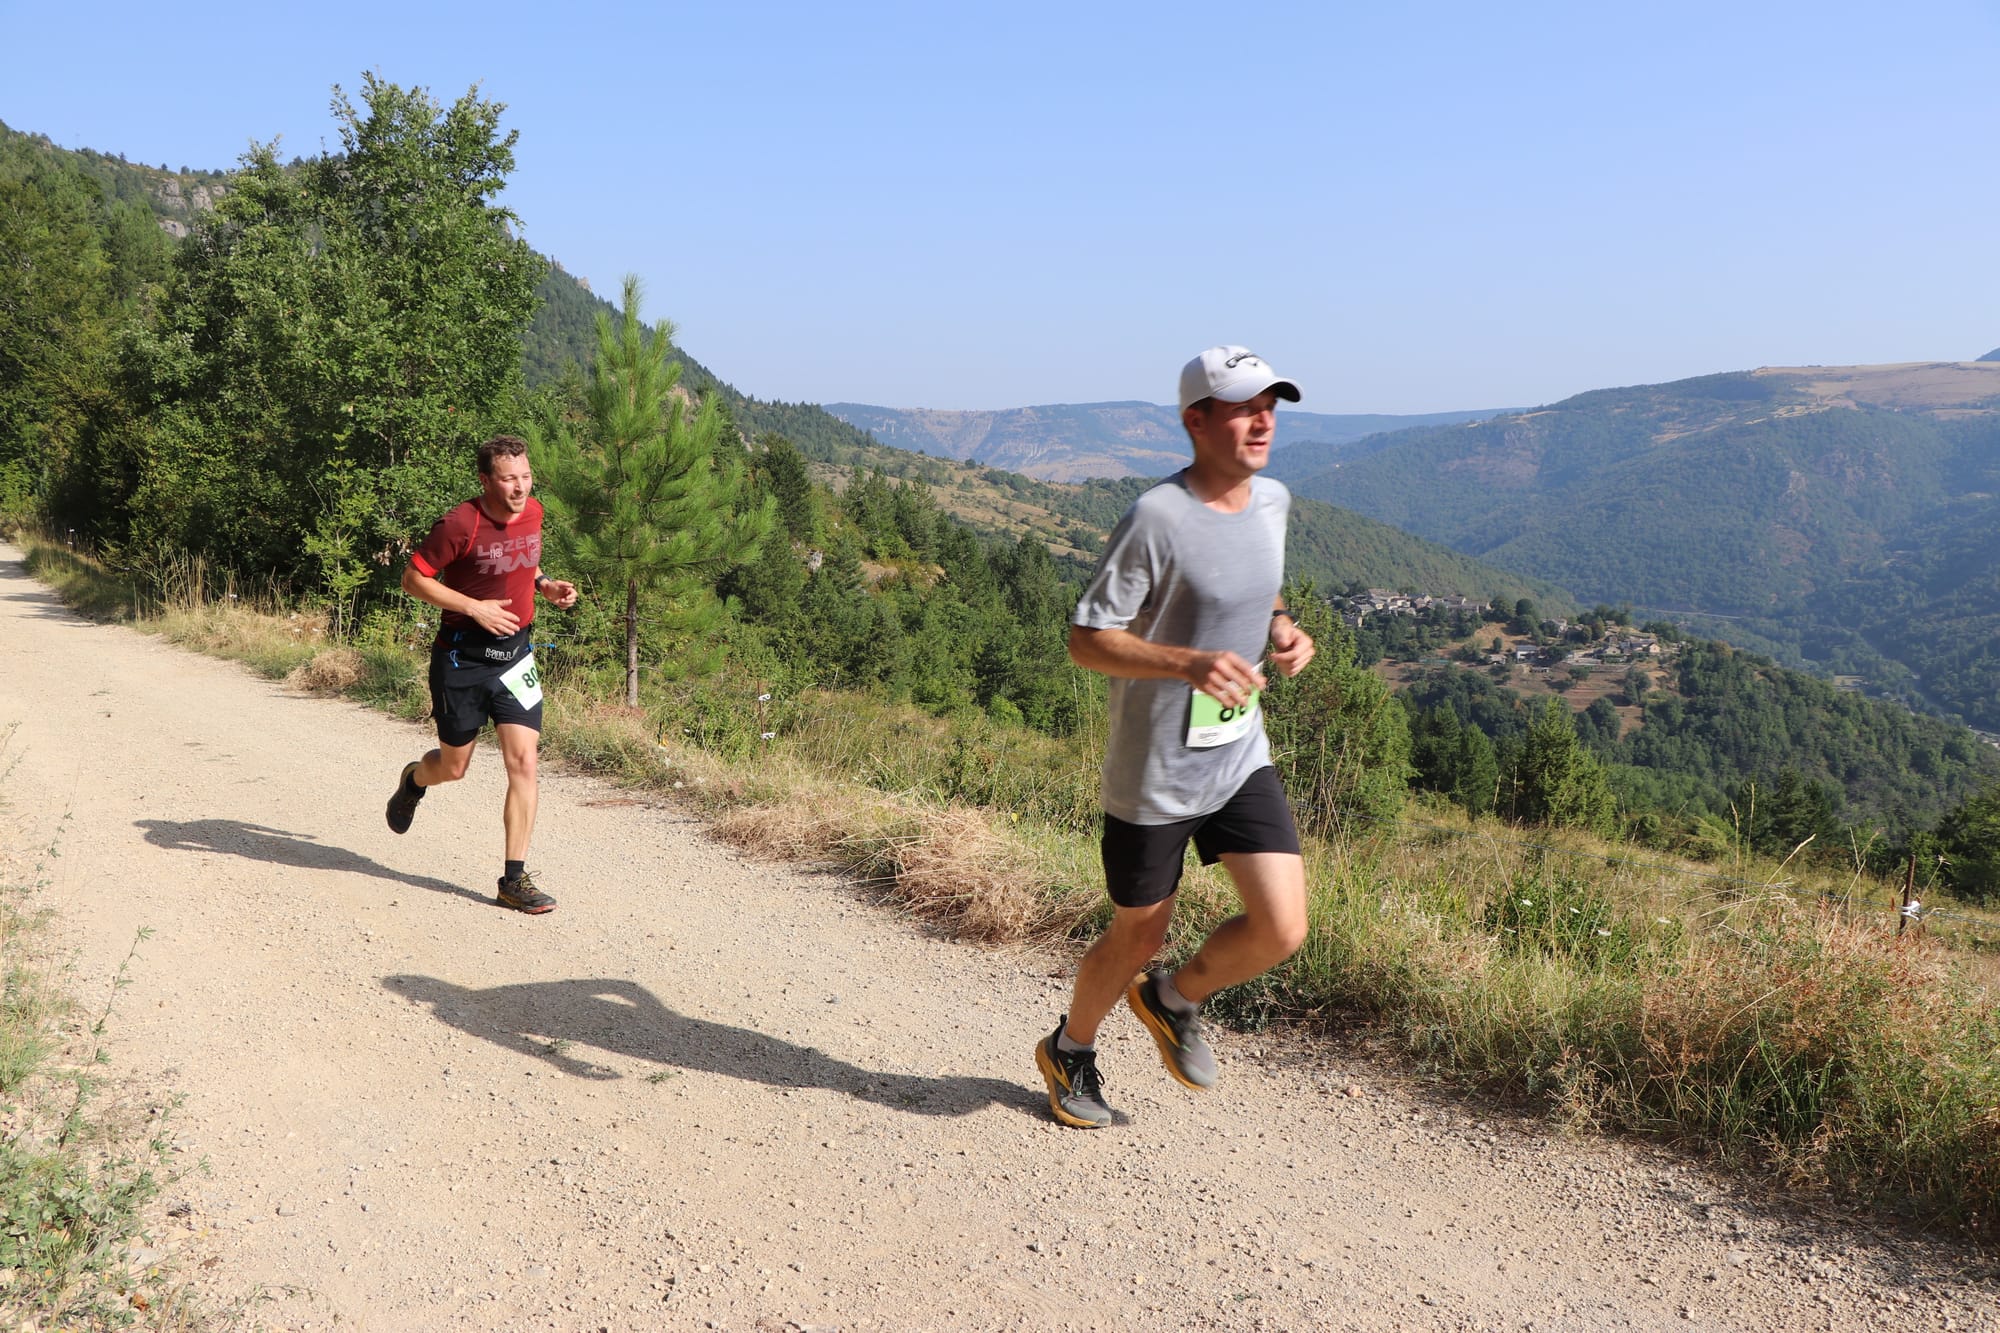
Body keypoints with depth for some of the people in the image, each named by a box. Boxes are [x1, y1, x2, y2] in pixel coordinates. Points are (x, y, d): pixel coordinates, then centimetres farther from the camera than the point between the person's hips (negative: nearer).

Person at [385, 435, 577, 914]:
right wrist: (475, 608, -20)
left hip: (515, 654, 4)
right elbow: (414, 579, -12)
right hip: (461, 657, -4)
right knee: (453, 767, 10)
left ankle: (515, 878, -1)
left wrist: (545, 585, 3)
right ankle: (413, 780, 49)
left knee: (523, 761, -8)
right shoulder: (460, 524, -17)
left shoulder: (533, 513, 3)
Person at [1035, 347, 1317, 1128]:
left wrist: (1284, 628, 1)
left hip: (1242, 760, 6)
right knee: (1138, 938, 11)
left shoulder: (1273, 503, 4)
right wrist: (1189, 663, -33)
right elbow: (1086, 639, -19)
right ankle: (1070, 1051, 41)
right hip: (1154, 774, -6)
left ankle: (1174, 1000, 26)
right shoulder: (1157, 519, -19)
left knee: (1282, 930, -6)